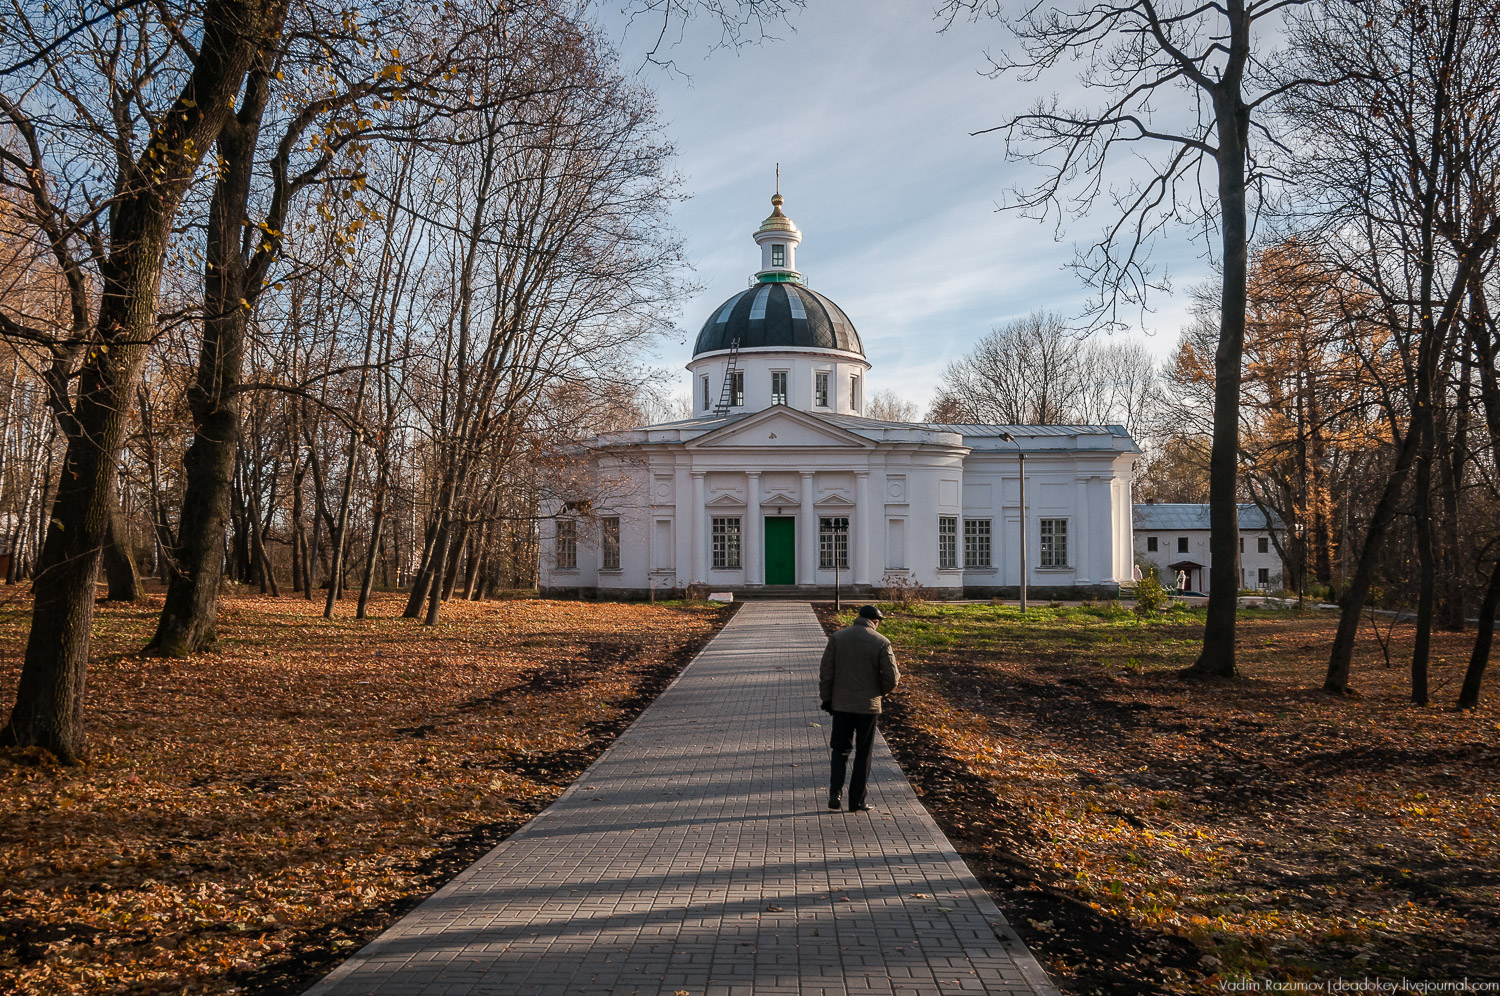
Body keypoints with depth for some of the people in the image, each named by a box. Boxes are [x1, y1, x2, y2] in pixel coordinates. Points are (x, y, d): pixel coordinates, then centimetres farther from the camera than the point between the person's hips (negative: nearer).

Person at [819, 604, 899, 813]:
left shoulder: (837, 638, -2)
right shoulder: (881, 642, -9)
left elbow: (825, 672, -1)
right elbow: (891, 678, -9)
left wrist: (826, 699, 9)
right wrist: (881, 690, 12)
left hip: (841, 704, 2)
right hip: (868, 706, -2)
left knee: (840, 750, 16)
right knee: (863, 754, 10)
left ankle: (835, 791, 1)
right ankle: (857, 801, 12)